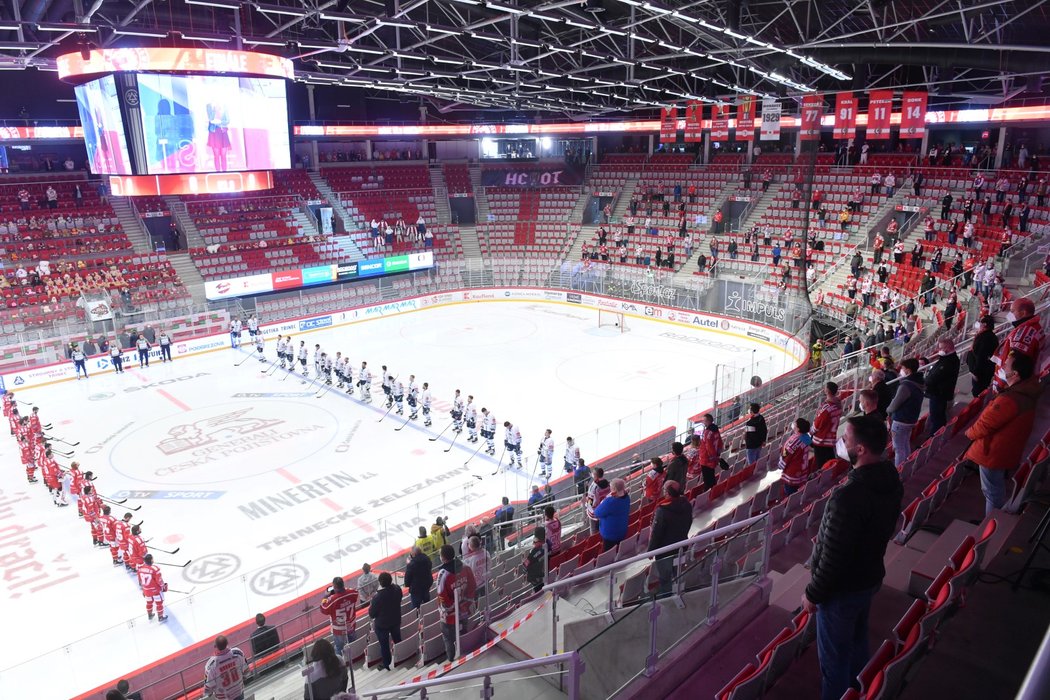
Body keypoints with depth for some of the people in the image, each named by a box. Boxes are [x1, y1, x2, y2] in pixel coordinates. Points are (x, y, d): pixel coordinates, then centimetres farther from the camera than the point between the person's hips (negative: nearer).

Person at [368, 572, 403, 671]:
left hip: (382, 624, -5)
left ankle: (386, 665, 36)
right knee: (397, 640, 28)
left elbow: (371, 614, -21)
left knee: (384, 645, 18)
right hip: (396, 621, 5)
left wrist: (371, 605, -3)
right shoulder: (397, 589, -20)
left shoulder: (377, 597, -35)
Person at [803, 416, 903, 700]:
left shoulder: (849, 496, -37)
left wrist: (813, 595, -14)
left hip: (842, 589, -9)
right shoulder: (892, 480, -9)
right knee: (857, 641, 29)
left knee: (834, 655, 13)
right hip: (870, 577, 9)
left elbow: (833, 557, -28)